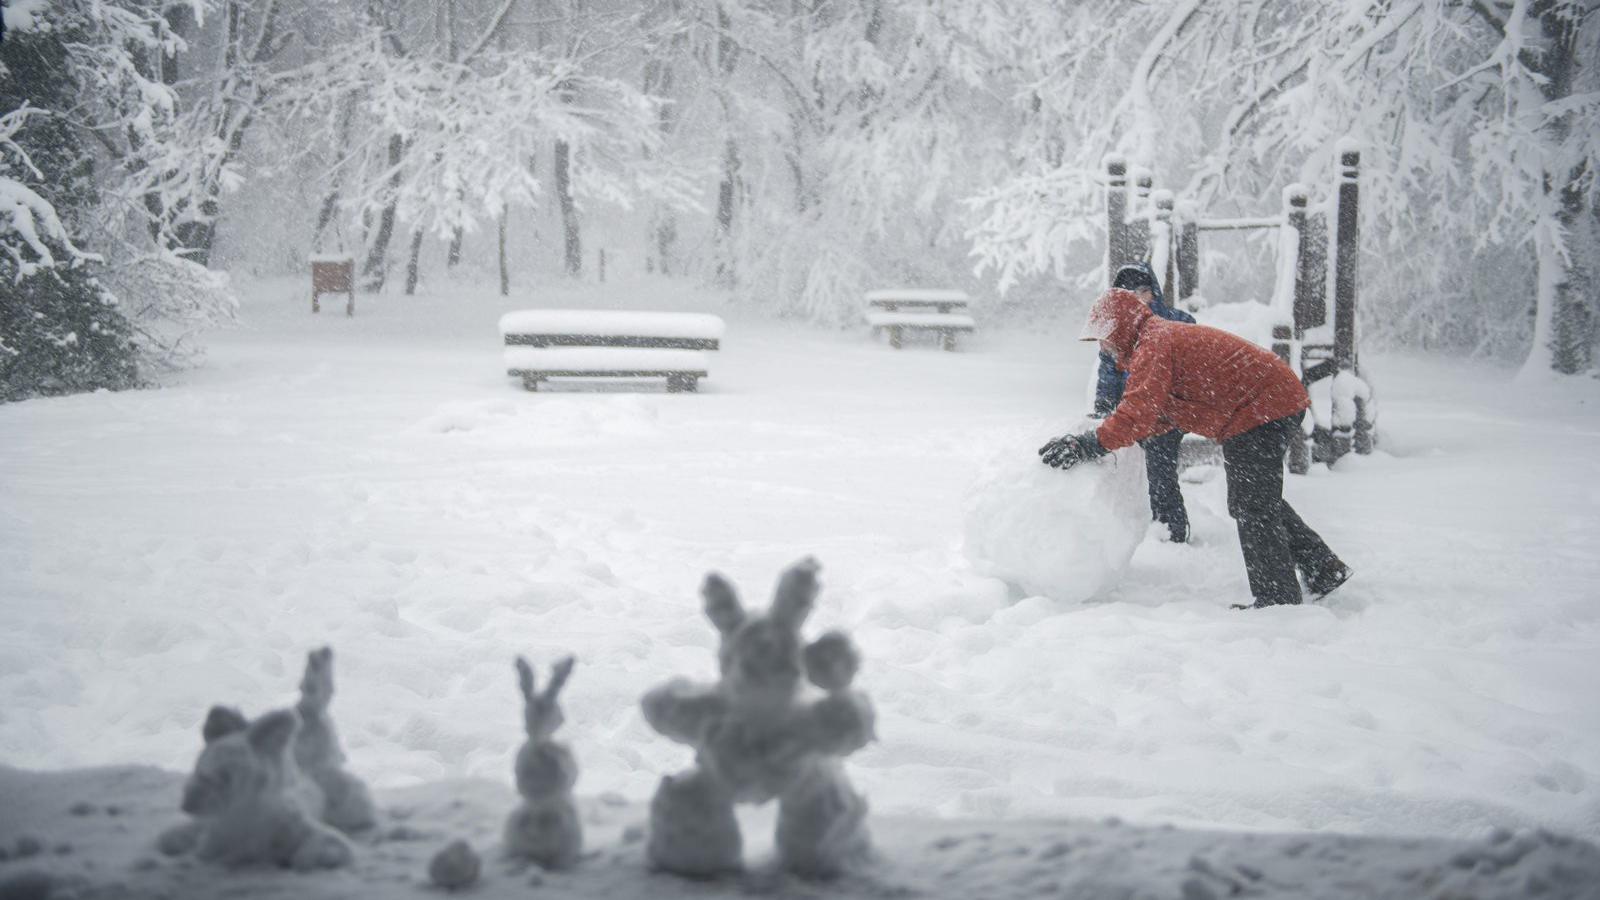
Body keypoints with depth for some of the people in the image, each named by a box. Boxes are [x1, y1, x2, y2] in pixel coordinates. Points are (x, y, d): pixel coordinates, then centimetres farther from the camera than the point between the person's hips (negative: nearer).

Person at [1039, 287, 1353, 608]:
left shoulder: (1153, 345, -17)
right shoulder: (1167, 336, 17)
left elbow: (1140, 412, -29)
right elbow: (1164, 413, 16)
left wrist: (1090, 445, -30)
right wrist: (1108, 431, 6)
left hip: (1262, 408, -11)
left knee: (1251, 509, -4)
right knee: (1261, 499, 22)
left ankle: (1278, 601, 2)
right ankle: (1325, 570, 28)